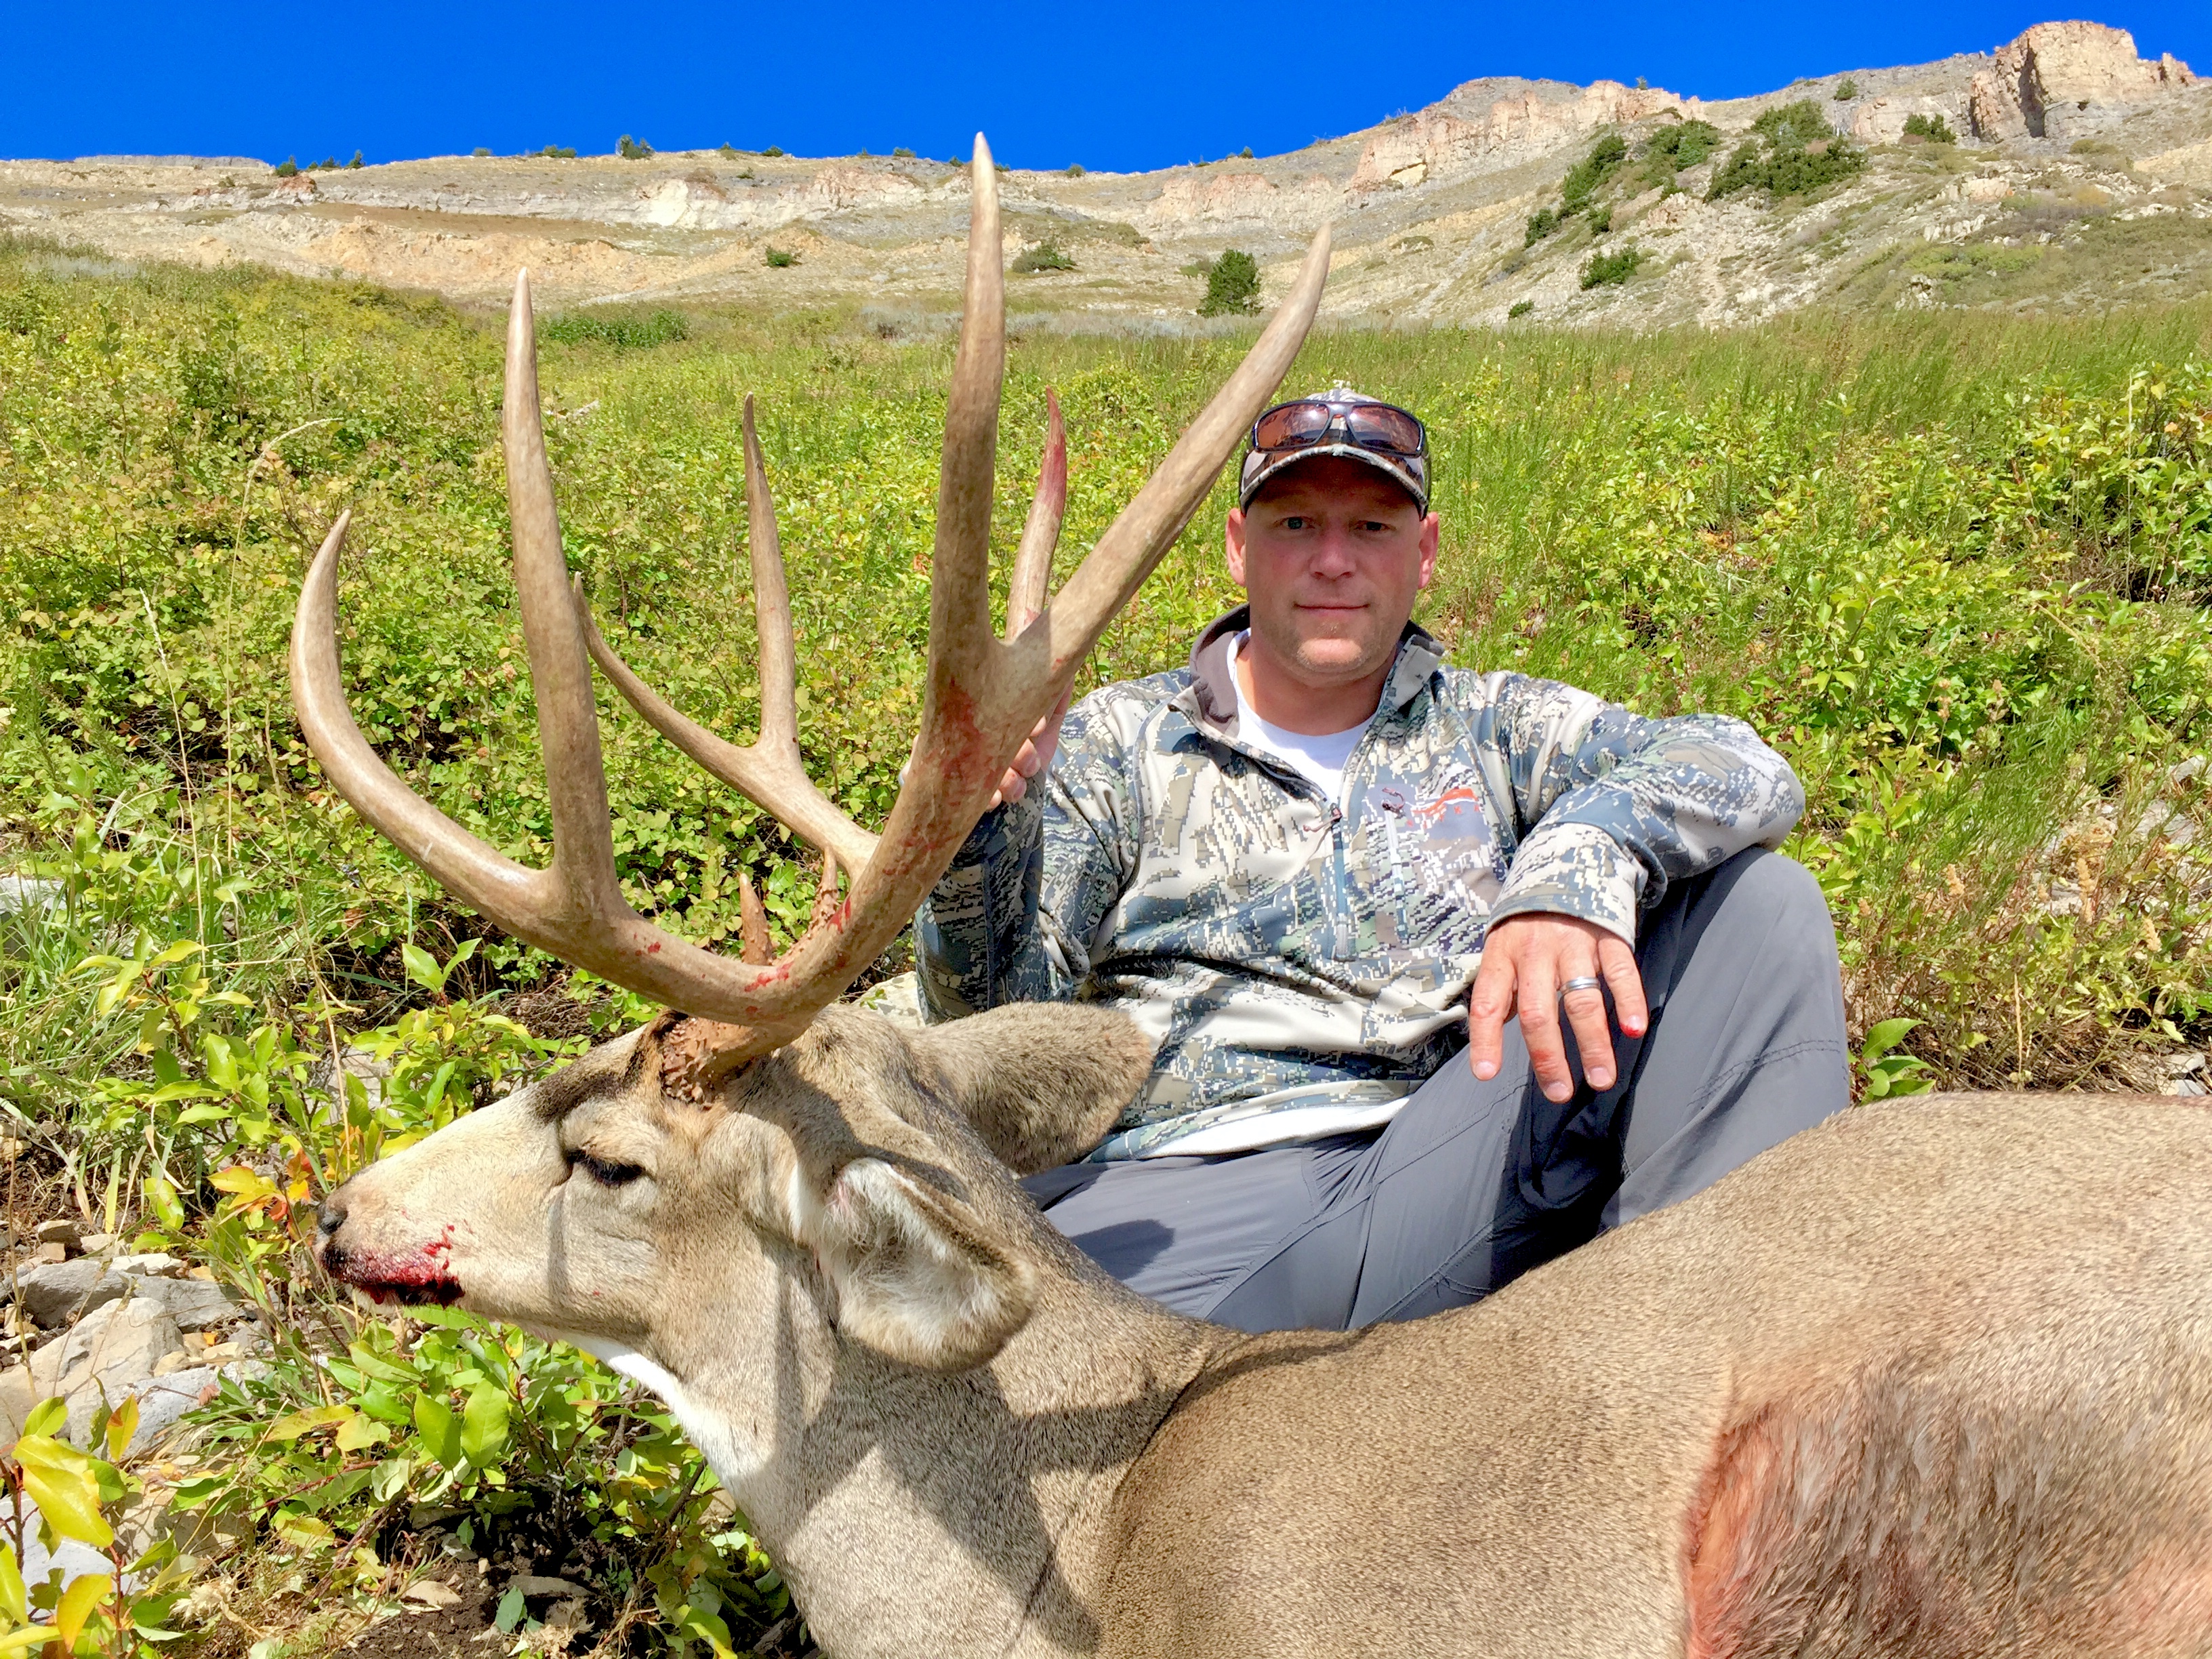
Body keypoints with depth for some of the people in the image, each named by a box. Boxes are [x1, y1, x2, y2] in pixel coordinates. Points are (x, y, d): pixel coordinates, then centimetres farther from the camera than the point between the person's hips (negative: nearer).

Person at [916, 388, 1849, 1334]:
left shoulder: (1492, 726, 16)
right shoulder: (1119, 740, 13)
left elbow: (1737, 765, -2)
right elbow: (996, 1010, 6)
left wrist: (1580, 860, -24)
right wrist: (989, 818, -15)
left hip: (1450, 1175, 3)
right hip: (1185, 1196, -2)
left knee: (1756, 897, -12)